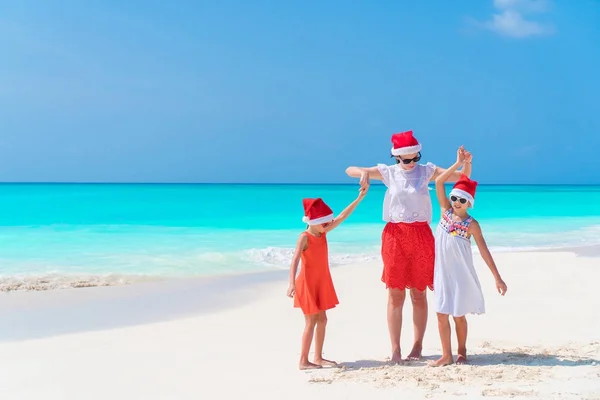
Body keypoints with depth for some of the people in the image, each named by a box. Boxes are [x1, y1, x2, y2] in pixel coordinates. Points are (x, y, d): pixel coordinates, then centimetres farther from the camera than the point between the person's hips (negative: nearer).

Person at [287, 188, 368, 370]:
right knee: (311, 322, -5)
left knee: (322, 320, 11)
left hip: (321, 283, 8)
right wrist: (292, 283, -38)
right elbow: (295, 260, -26)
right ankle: (303, 361, 2)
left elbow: (342, 216, 3)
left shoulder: (323, 233, 3)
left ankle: (318, 357, 20)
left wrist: (359, 198, -1)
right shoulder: (305, 237, -18)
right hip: (308, 284, -8)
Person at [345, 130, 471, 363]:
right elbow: (350, 170, 5)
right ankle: (395, 349, 7)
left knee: (419, 294, 6)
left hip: (421, 235, 0)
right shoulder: (388, 172, 4)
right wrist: (364, 173, -17)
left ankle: (417, 346, 14)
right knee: (395, 295, 1)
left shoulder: (427, 171, 4)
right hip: (395, 235, 0)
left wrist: (466, 162, -16)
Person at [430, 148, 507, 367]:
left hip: (460, 274, -3)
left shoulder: (471, 224, -10)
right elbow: (439, 182, -8)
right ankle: (446, 355, 10)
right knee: (442, 313, 2)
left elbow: (484, 251, -8)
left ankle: (462, 352, 25)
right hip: (442, 272, 3)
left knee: (459, 314, 8)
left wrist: (497, 278, -11)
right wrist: (458, 163, -14)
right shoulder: (445, 211, -2)